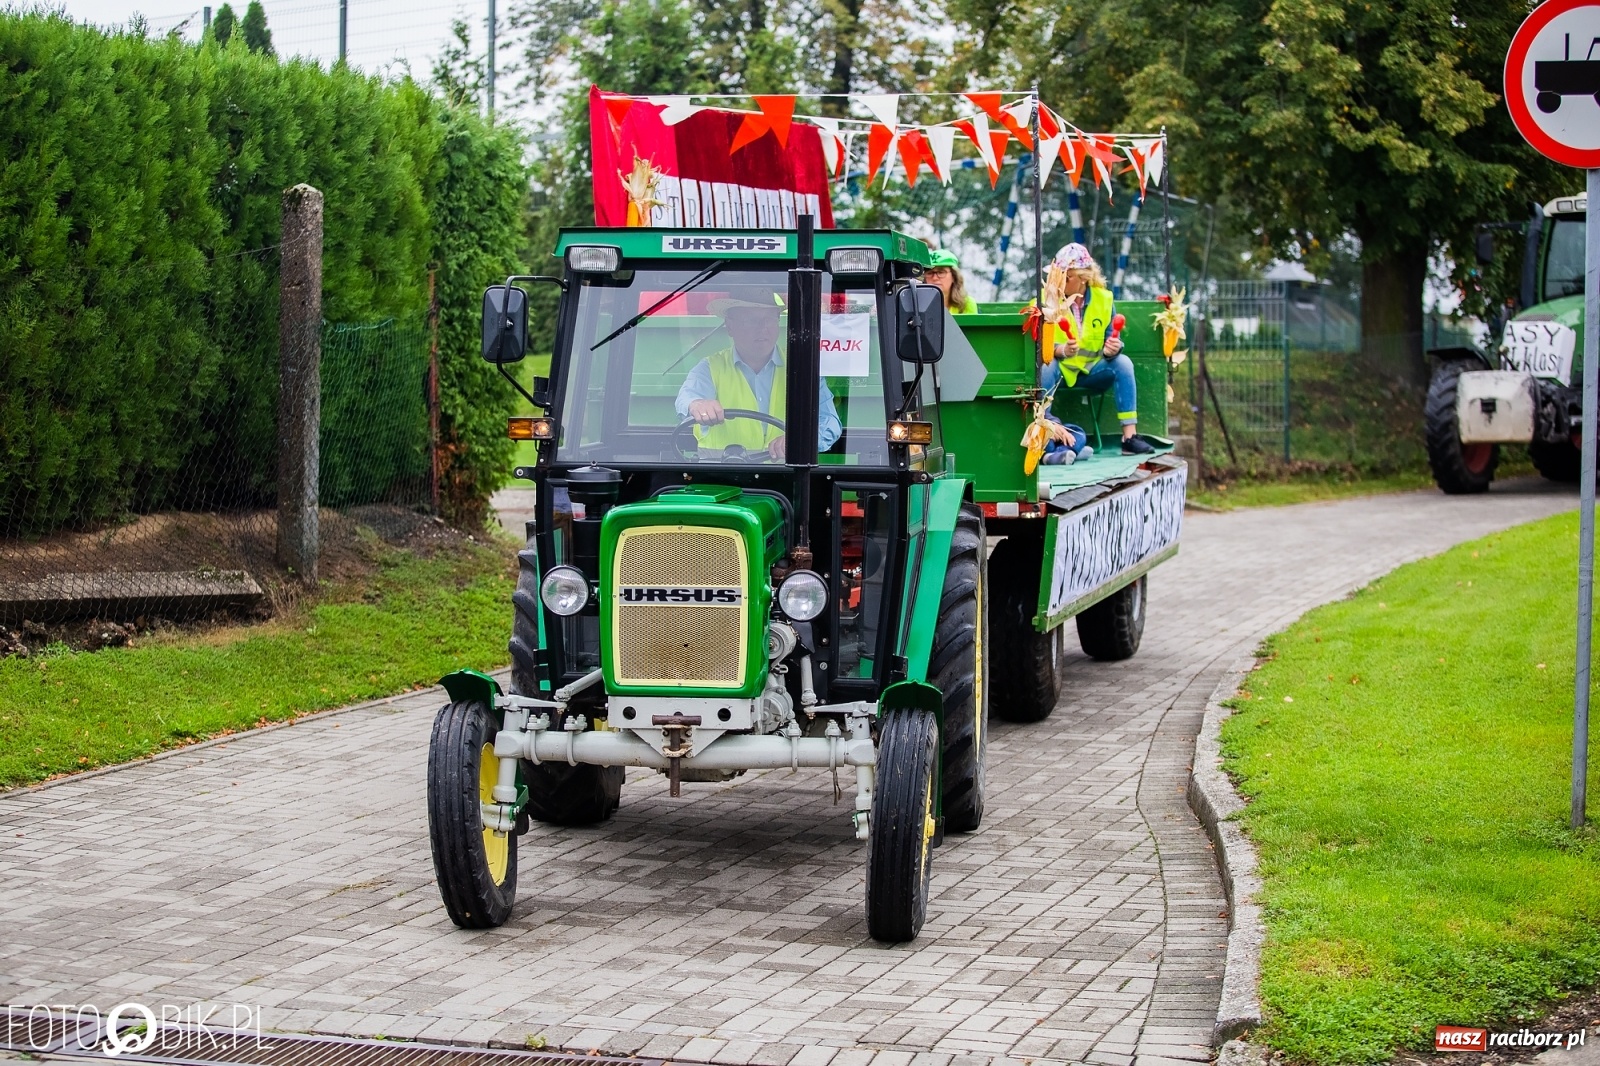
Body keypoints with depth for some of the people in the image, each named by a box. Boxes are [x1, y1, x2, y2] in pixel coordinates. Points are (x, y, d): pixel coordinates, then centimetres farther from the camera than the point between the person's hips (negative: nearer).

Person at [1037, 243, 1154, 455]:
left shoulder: (1103, 299, -2)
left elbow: (1112, 340, -5)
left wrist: (1112, 349, -30)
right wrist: (1062, 350, -36)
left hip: (1092, 370, 2)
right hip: (1060, 370, -2)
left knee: (1123, 362, -25)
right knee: (1045, 366, -35)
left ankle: (1129, 436, -29)